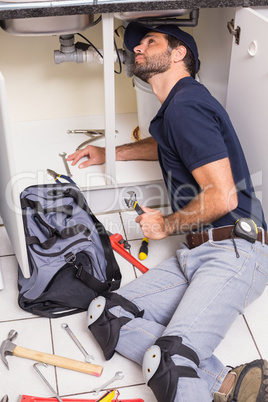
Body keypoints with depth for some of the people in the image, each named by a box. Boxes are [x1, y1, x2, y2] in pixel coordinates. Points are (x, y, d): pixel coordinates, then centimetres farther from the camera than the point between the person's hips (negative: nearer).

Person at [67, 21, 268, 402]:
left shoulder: (186, 104, -10)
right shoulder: (175, 106, 20)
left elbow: (223, 196, -18)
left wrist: (167, 225, -1)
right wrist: (109, 153, 38)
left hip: (234, 252, -10)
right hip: (195, 253, 10)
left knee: (167, 367, -30)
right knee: (104, 313, -8)